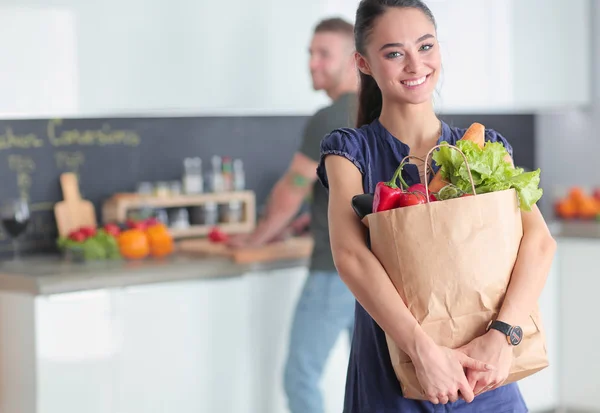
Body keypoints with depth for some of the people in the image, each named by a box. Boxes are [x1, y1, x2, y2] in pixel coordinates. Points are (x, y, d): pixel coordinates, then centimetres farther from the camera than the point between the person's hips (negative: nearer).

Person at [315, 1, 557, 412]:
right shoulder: (351, 150, -2)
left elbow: (540, 241, -10)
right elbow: (350, 255, -18)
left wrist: (502, 335, -26)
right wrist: (424, 350, -28)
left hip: (484, 379, 2)